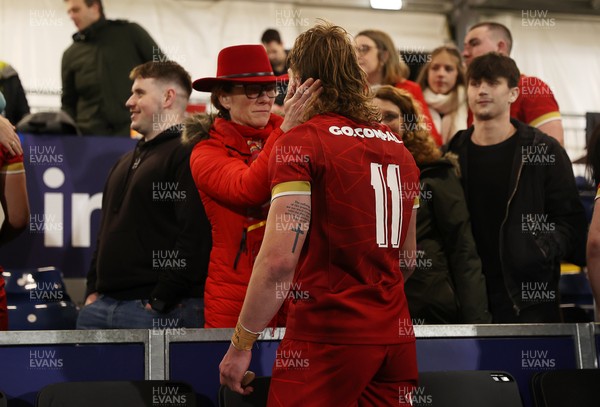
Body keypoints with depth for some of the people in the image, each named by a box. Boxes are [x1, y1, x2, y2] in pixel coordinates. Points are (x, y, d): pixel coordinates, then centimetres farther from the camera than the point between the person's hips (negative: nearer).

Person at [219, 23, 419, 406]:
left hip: (328, 336, -6)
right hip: (396, 335, 7)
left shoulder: (300, 144, -8)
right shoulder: (399, 148, 13)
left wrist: (241, 345, -10)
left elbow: (279, 260, -16)